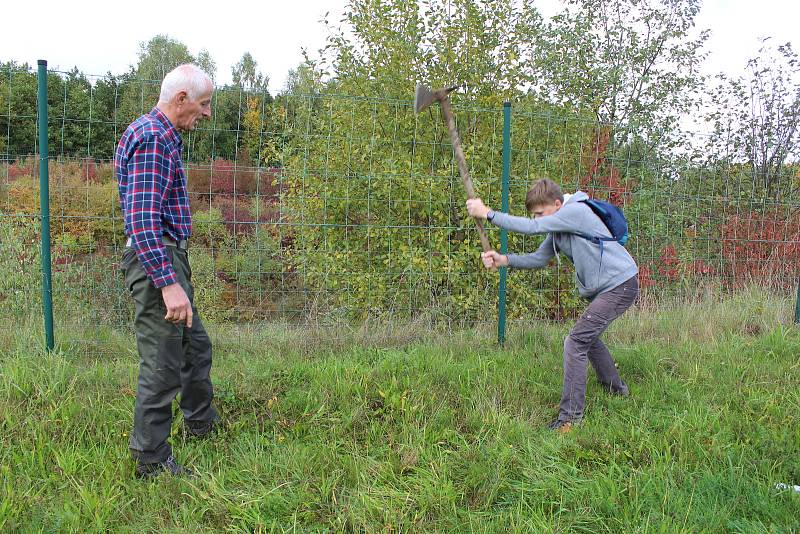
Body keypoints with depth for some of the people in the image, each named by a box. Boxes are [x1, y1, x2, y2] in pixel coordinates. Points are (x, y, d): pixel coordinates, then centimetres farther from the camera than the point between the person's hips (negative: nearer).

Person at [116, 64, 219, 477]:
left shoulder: (163, 135, 16)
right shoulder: (152, 137, -18)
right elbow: (143, 217, -27)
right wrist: (169, 283, -31)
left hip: (169, 258, 11)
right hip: (155, 261, -11)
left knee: (196, 345, 22)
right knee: (162, 362, -3)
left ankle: (201, 421, 40)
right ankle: (152, 459, 10)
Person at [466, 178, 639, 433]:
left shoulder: (575, 211, -21)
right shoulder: (558, 229, 8)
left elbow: (532, 228, -27)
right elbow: (539, 258, 6)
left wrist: (488, 213, -23)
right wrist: (504, 259, -10)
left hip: (621, 285, -10)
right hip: (604, 288, 10)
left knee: (575, 342, -15)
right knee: (588, 337, 26)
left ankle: (570, 416, -11)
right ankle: (616, 387, 45)